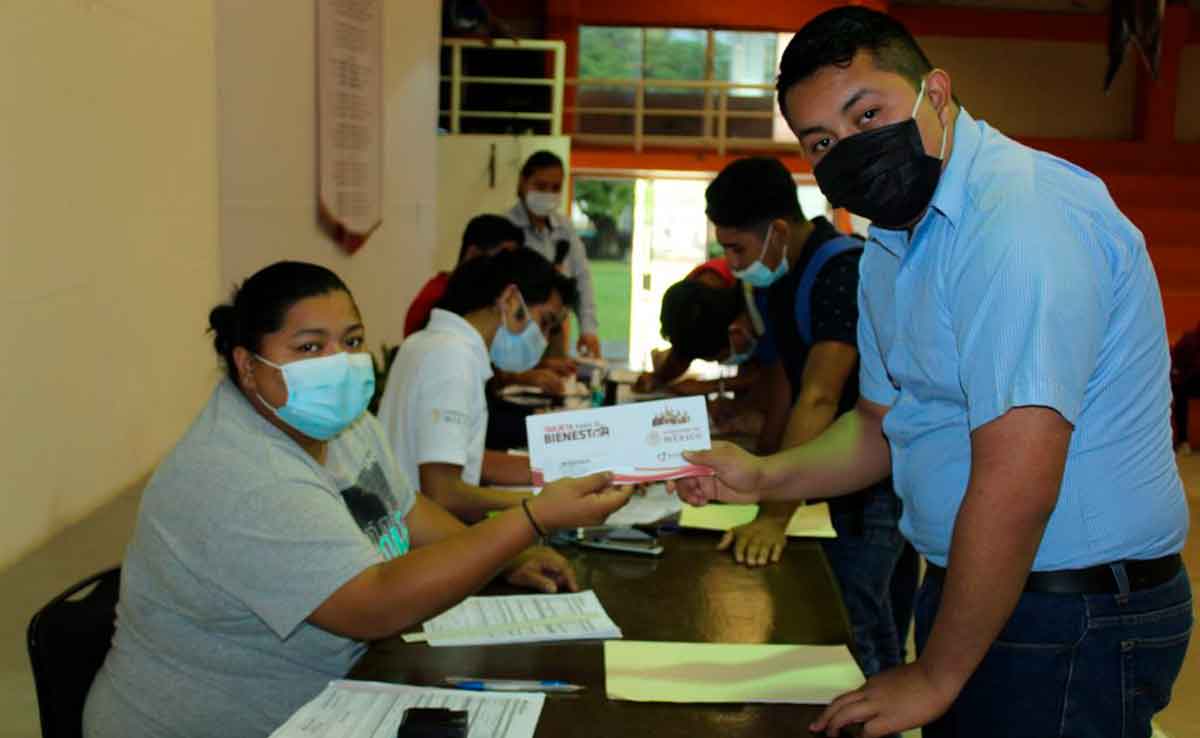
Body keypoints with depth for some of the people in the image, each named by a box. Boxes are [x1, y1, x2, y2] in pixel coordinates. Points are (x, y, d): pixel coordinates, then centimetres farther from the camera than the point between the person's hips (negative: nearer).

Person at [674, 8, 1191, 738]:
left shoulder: (1024, 214, -25)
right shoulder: (891, 245, 7)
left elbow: (1015, 486, -28)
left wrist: (935, 678, -19)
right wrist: (762, 477, 1)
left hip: (1073, 619, -8)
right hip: (970, 588, 8)